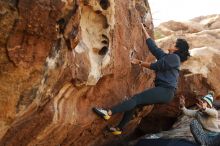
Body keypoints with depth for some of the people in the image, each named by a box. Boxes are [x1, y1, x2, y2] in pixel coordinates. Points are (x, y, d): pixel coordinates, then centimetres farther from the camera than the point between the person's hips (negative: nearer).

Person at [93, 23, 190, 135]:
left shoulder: (174, 57, -5)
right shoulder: (165, 56, 22)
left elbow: (156, 66, -10)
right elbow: (152, 46, 26)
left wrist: (140, 63, 0)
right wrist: (144, 30, 31)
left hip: (165, 91, -9)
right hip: (161, 90, 9)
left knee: (136, 99, -20)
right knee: (135, 103, 4)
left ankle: (109, 113, -30)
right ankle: (119, 128, 7)